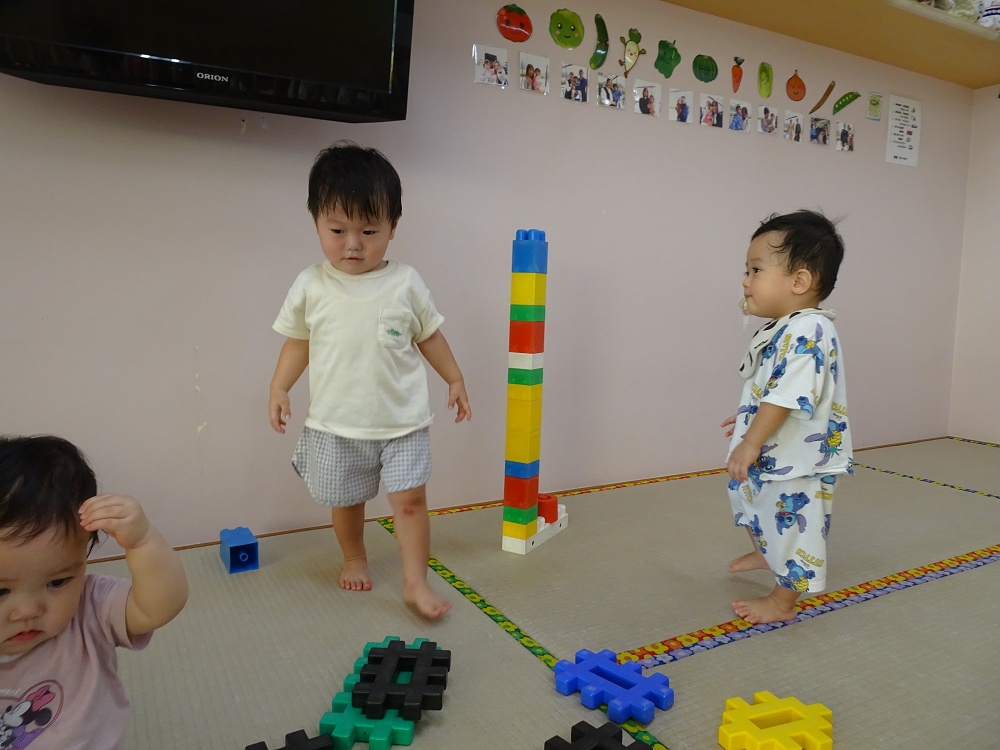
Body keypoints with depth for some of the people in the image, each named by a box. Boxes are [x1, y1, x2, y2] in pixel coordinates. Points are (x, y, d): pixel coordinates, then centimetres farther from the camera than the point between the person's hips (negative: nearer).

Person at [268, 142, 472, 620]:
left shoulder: (405, 284, -6)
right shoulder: (311, 287, -4)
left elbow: (429, 335, 6)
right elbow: (297, 342, 7)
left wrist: (455, 379, 7)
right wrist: (279, 388, -2)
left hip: (403, 421, -1)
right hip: (336, 424, 2)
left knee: (410, 497, -4)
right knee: (345, 500, 16)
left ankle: (416, 581, 10)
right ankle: (354, 559, 42)